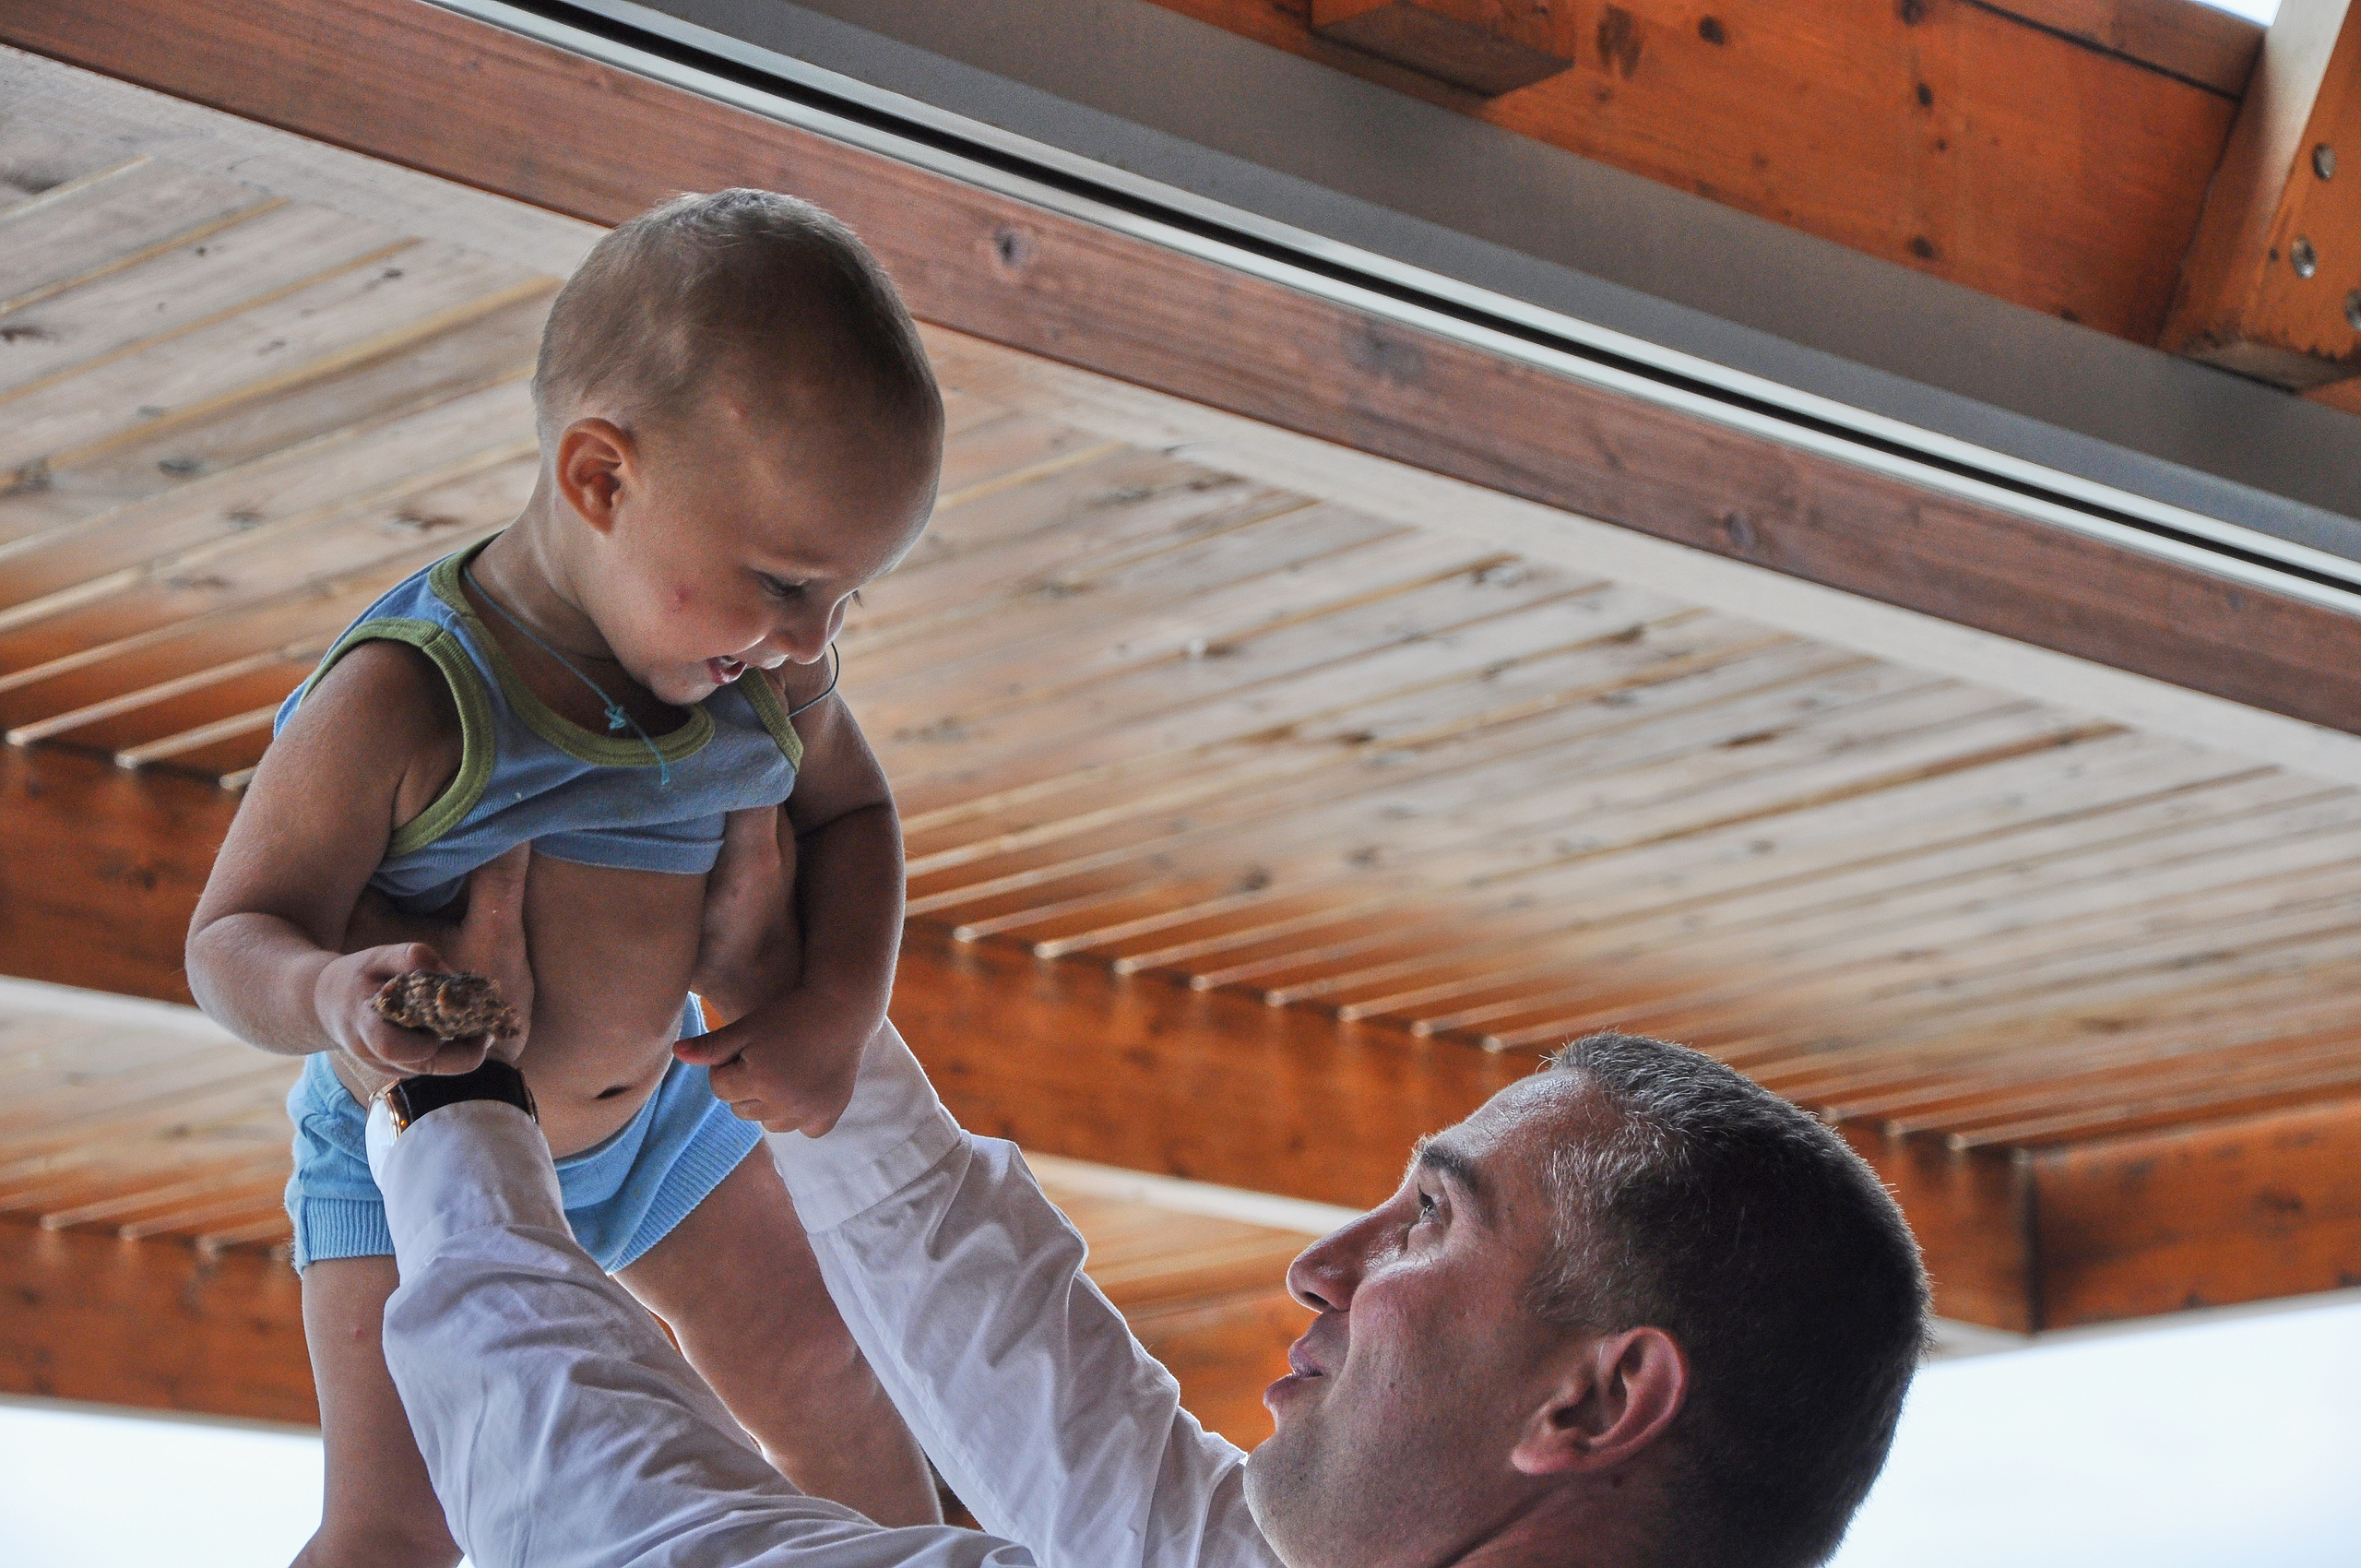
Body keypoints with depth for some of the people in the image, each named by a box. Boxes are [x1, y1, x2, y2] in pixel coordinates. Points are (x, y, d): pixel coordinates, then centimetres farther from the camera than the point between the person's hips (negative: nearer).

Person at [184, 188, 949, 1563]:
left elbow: (852, 814, 2)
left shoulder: (767, 671, -16)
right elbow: (236, 936, -26)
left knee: (831, 1393, 18)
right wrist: (331, 994, -49)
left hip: (661, 1114, 5)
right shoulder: (403, 705, -34)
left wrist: (842, 1005, -16)